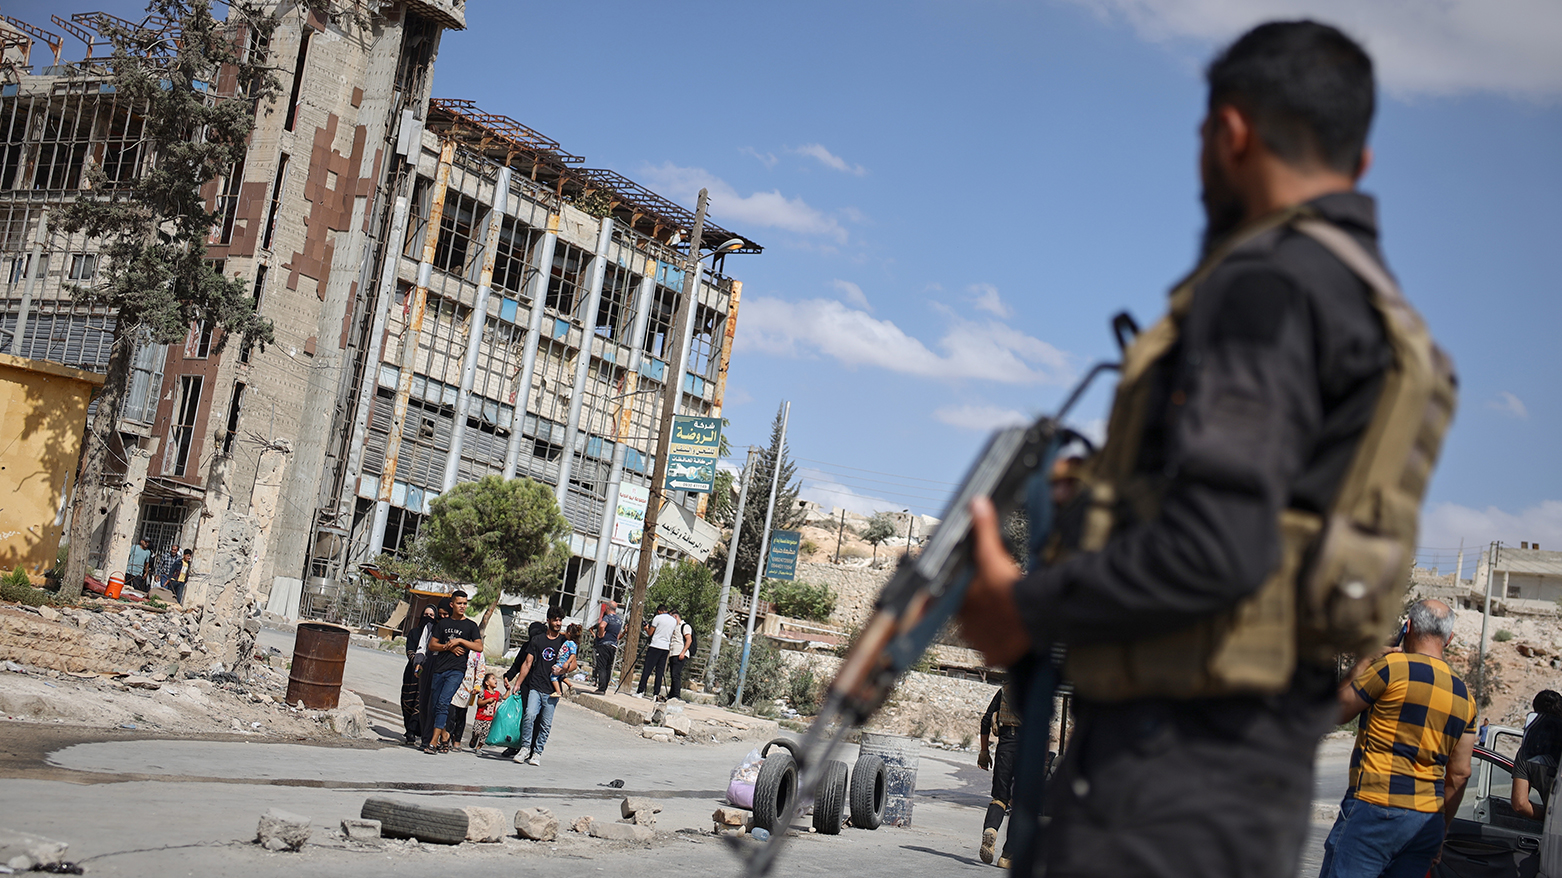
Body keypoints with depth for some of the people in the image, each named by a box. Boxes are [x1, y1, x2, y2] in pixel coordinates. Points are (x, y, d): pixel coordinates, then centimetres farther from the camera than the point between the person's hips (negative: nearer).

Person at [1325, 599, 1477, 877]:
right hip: (1428, 820, 7)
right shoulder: (1464, 696, 13)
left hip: (1376, 805, -7)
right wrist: (1439, 834, 21)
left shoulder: (1394, 666, -7)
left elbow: (1337, 711, 2)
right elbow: (1459, 774, 15)